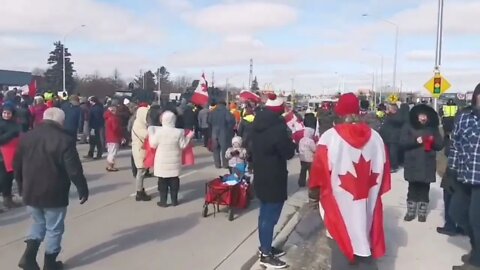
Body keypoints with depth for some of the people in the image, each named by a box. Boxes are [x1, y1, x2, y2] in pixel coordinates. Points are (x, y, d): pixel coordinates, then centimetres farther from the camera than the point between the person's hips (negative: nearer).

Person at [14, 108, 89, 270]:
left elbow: (17, 166, 11)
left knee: (39, 223, 25)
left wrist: (22, 188, 23)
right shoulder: (64, 140, -15)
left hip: (31, 192, 5)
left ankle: (29, 255, 13)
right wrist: (83, 189, -6)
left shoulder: (27, 137, 3)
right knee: (54, 228, 11)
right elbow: (74, 169, -17)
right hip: (54, 194, -5)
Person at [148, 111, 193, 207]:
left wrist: (151, 133, 9)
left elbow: (153, 145, -3)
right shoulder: (179, 132, -8)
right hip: (174, 161, 2)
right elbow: (183, 146, -2)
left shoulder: (158, 131, -12)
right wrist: (189, 137, 12)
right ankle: (174, 200, 17)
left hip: (162, 161, -1)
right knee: (174, 180, 11)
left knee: (162, 181, 7)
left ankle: (163, 201, 10)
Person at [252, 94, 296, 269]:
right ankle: (266, 255, 9)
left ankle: (265, 247, 31)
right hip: (274, 178, -9)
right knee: (271, 216, 0)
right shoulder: (278, 127, -22)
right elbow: (288, 153, -15)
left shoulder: (258, 125, 6)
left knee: (265, 213, 19)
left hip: (261, 175, 9)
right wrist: (291, 142, 4)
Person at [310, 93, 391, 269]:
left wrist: (314, 194, 8)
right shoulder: (375, 137, -2)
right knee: (366, 246, 17)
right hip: (367, 206, 3)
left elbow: (319, 170, -9)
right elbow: (383, 171, 4)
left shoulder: (330, 137, -14)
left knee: (342, 249, 10)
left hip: (340, 205, -3)